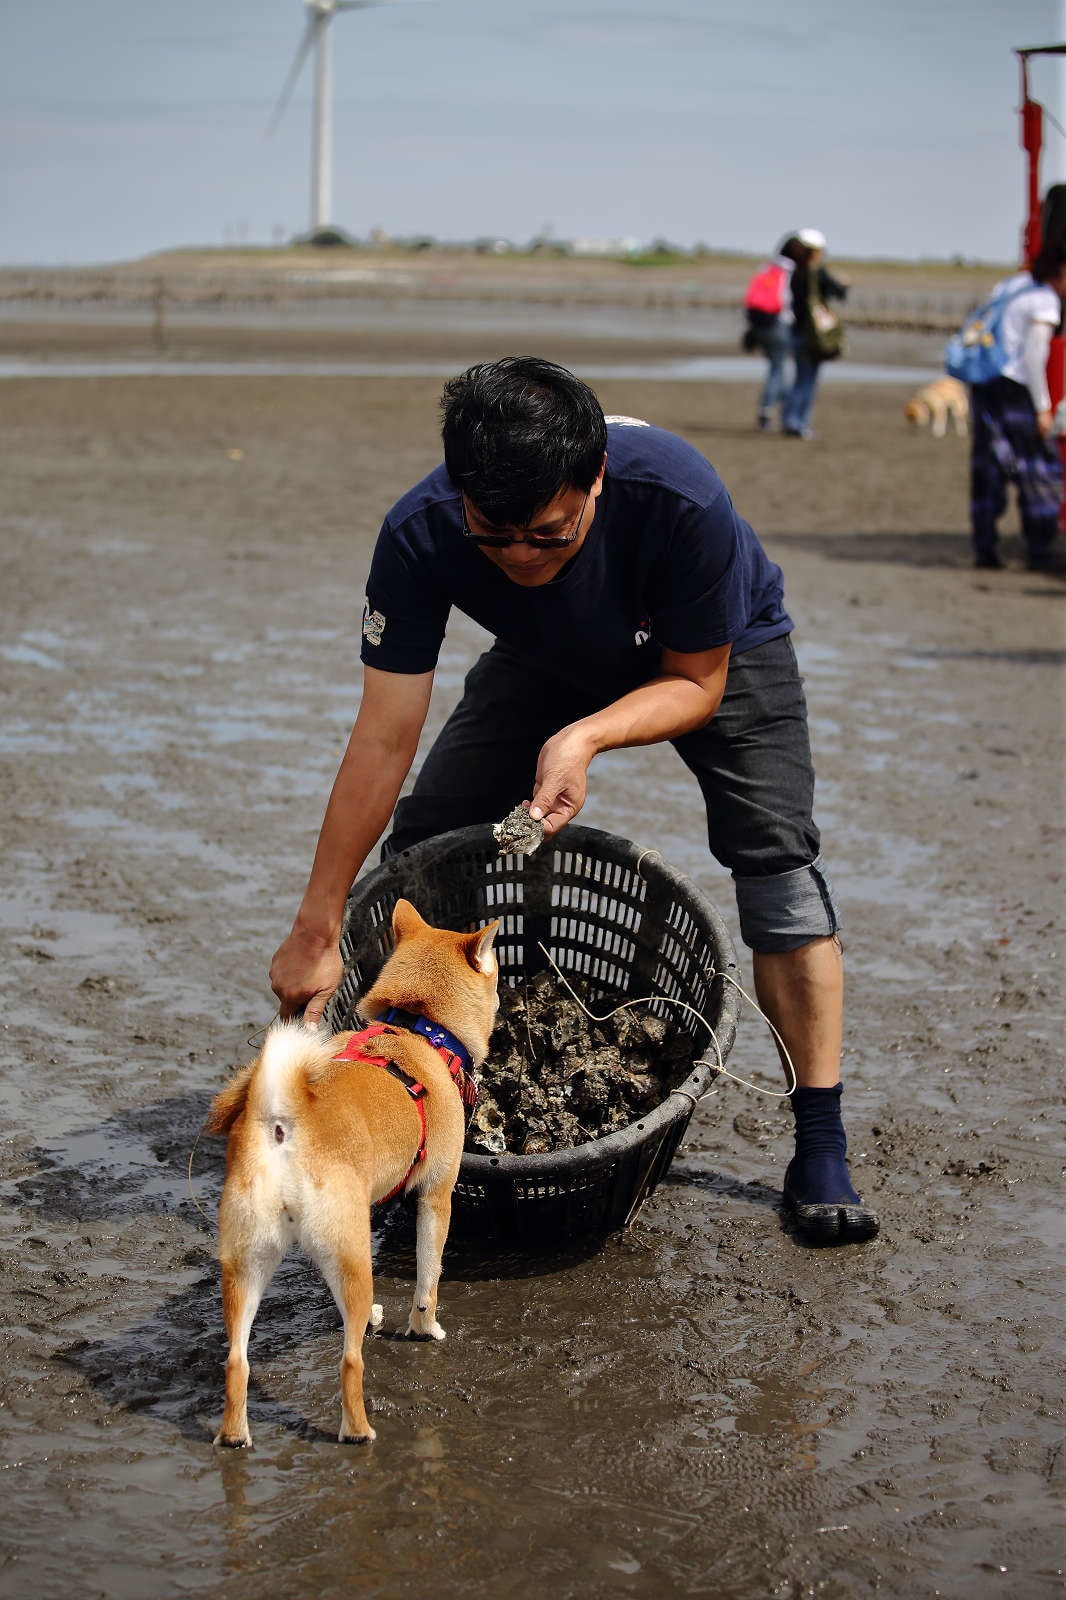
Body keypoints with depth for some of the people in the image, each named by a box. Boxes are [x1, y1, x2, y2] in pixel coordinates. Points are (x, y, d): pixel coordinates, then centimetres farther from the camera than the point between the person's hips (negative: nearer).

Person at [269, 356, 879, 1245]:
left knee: (778, 858, -20)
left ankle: (821, 1147, -12)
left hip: (719, 648, -3)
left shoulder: (677, 498, -42)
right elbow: (384, 739, -30)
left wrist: (585, 737, -45)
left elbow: (697, 684, -25)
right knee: (422, 848, -8)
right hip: (549, 660, 3)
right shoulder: (419, 537, -36)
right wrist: (315, 933, -30)